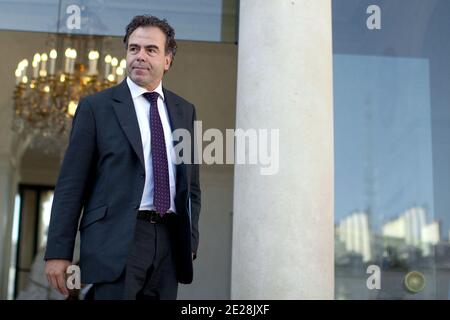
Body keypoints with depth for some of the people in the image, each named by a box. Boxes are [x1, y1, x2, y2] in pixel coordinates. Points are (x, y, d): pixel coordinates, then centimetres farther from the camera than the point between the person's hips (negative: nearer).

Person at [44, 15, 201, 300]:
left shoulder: (185, 111, 13)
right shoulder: (96, 107, 1)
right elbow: (71, 184, -2)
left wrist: (190, 241, 9)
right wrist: (58, 252, -7)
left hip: (169, 241, 4)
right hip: (117, 241, -4)